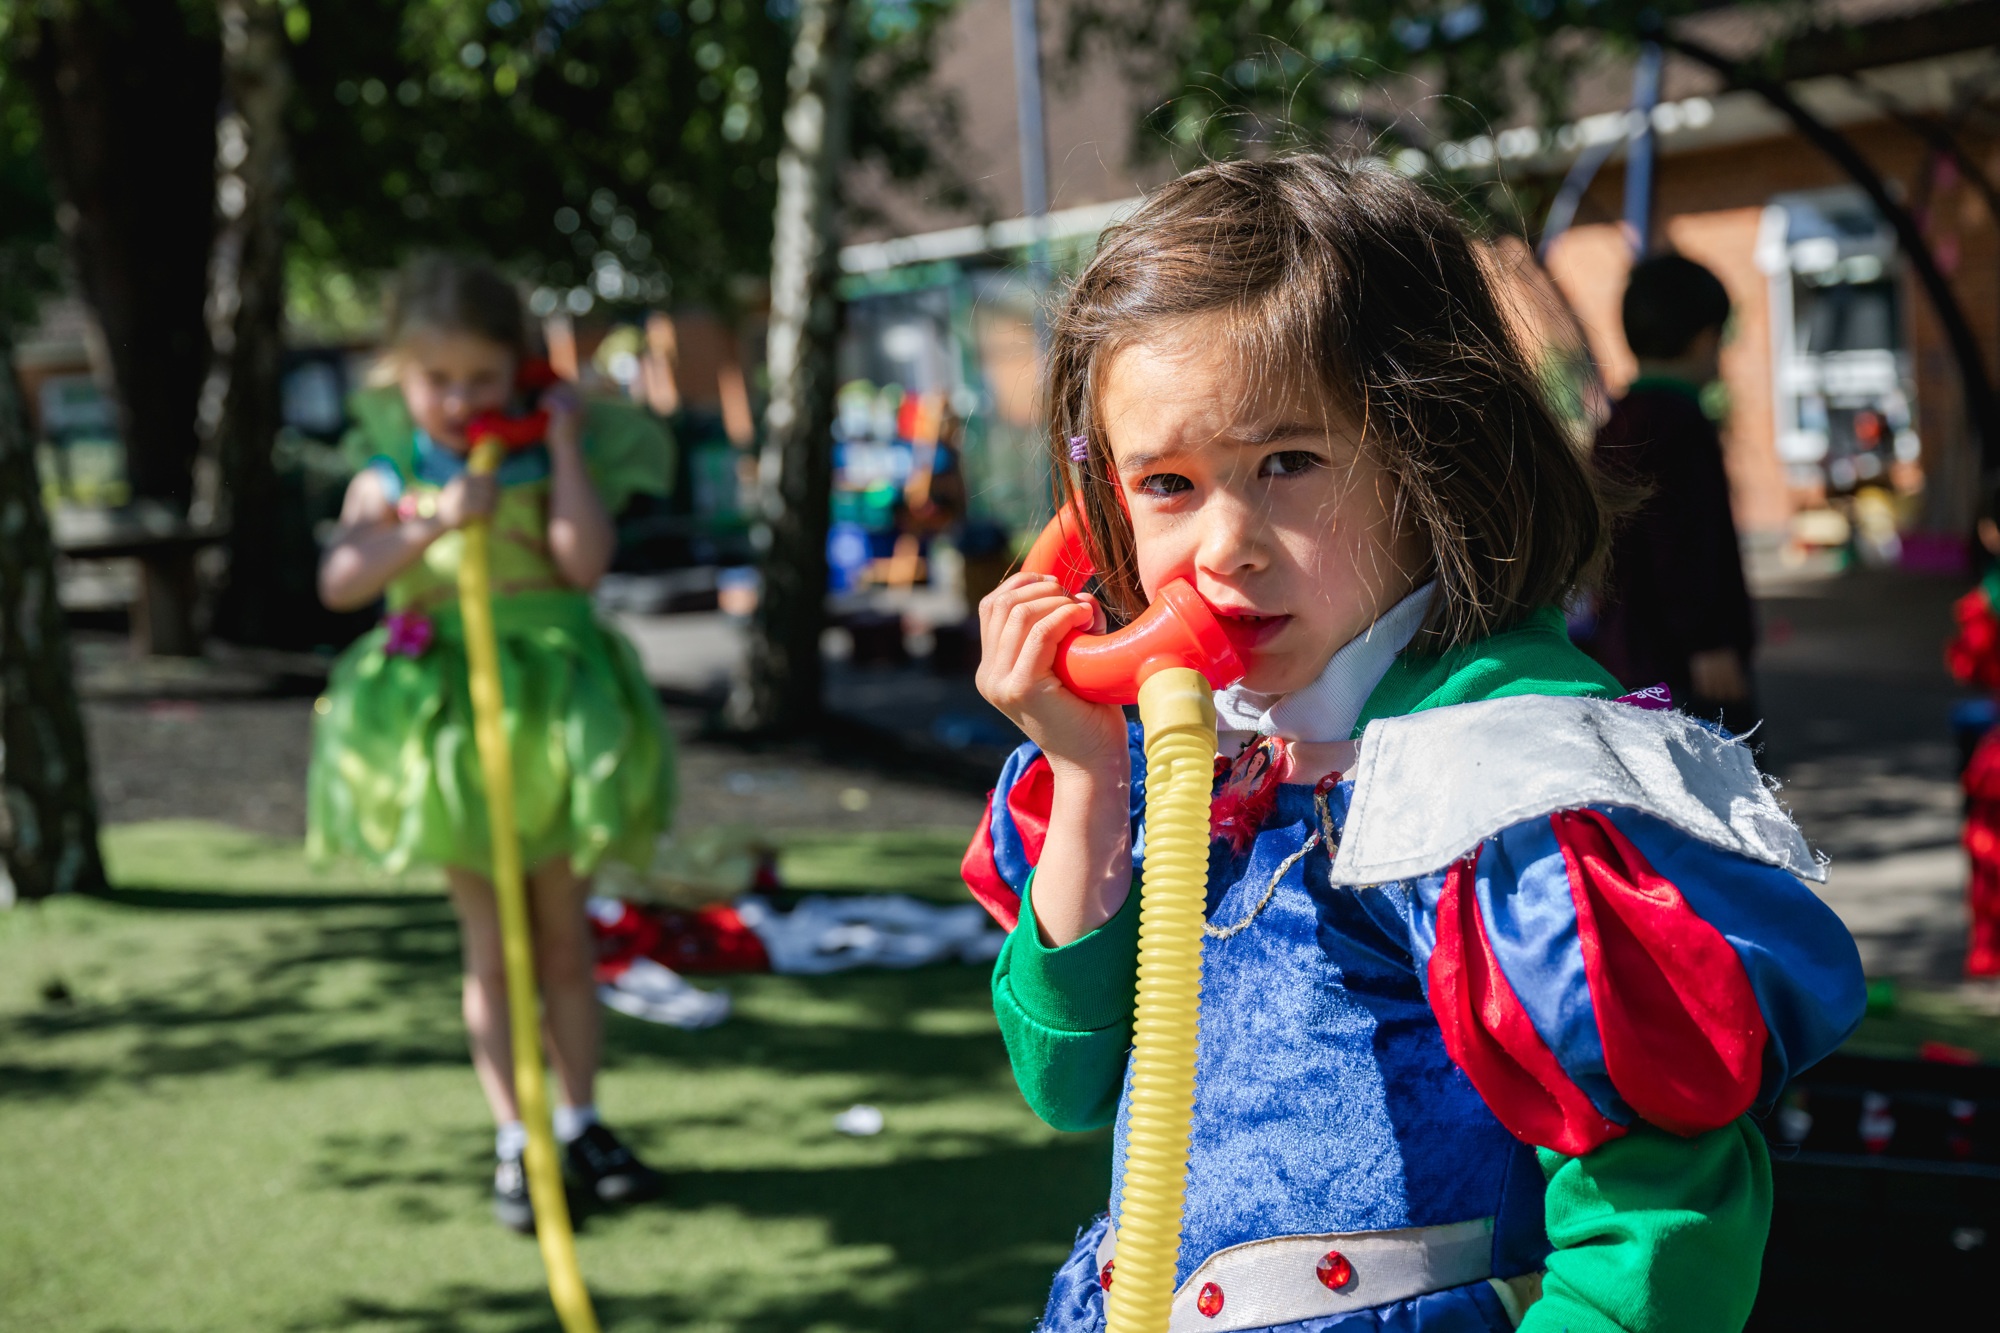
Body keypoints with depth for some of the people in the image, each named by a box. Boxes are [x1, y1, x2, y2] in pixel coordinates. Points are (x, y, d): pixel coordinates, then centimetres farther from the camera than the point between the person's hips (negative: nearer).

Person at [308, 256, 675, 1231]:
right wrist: (430, 524, -23)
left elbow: (583, 563, -17)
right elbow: (338, 581, -13)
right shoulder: (394, 469, -1)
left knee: (564, 935, 10)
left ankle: (579, 1123, 23)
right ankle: (516, 1142, 13)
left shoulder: (544, 455, -2)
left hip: (551, 705, 0)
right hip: (444, 711, 0)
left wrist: (565, 447, -16)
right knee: (490, 944, 6)